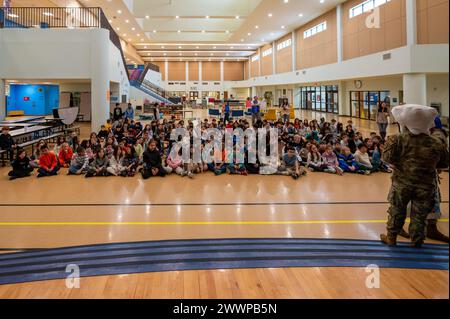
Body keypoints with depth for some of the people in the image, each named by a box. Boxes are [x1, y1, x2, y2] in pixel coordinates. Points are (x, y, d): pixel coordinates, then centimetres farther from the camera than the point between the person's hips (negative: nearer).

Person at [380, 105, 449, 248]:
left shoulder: (399, 140, -15)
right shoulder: (437, 144, -6)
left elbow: (387, 157, -18)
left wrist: (389, 143, -1)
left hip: (402, 184, -1)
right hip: (426, 187, 1)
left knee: (396, 212, 15)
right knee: (419, 215, 14)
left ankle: (391, 238, 27)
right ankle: (417, 241, 26)